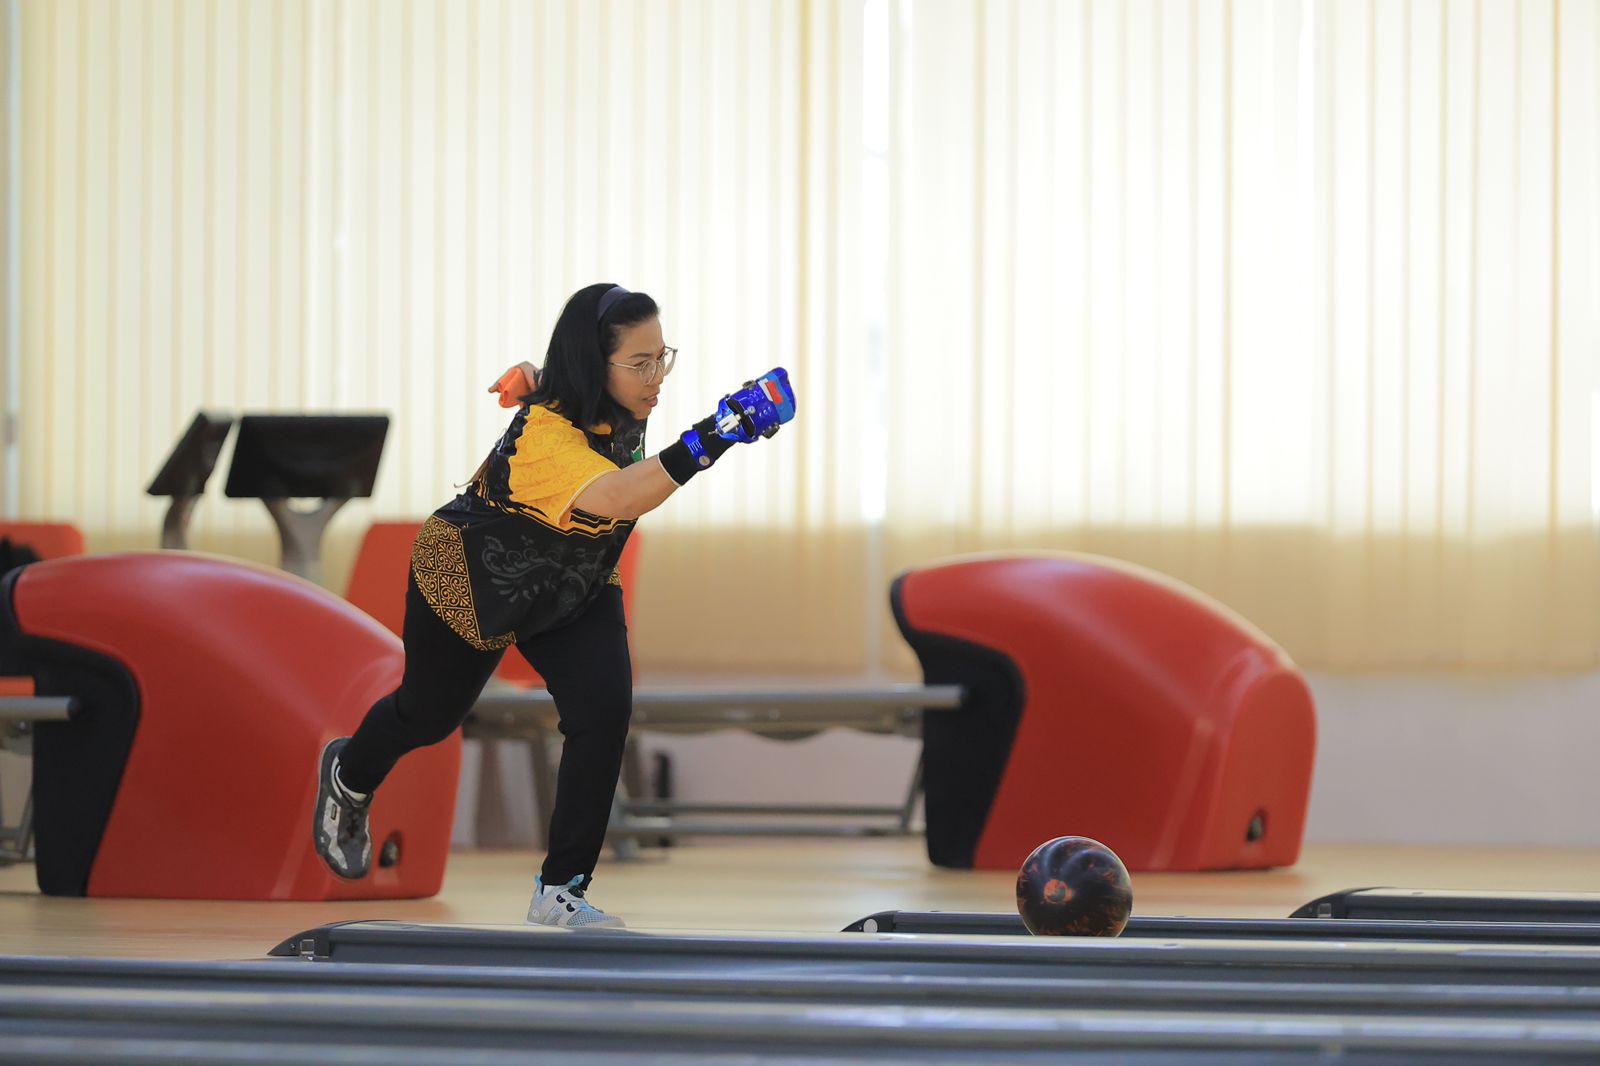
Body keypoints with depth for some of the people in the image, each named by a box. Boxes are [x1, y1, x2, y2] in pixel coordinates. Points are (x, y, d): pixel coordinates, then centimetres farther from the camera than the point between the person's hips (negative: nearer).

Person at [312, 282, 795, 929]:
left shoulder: (621, 409, -18)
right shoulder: (543, 434, -42)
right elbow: (615, 498, -62)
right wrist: (709, 440, -69)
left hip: (574, 588, 6)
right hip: (471, 582, -5)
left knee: (604, 709, -18)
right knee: (430, 714, 19)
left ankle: (561, 890, -9)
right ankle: (350, 776, 55)